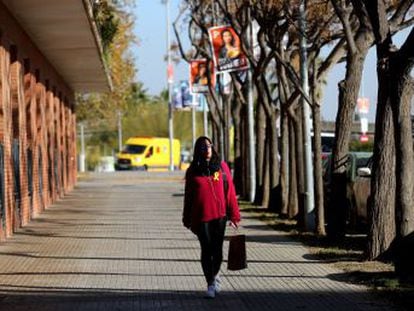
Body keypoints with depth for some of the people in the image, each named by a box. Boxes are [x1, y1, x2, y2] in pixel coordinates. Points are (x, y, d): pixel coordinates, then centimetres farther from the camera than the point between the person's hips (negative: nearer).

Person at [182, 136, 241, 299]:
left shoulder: (222, 166, 3)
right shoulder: (192, 171, 3)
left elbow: (230, 191, 2)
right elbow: (188, 197, 8)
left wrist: (234, 215, 0)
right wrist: (187, 220, 9)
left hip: (220, 215, 1)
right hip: (201, 216, -1)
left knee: (217, 249, 7)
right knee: (206, 250, -1)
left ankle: (215, 274, 35)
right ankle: (210, 285, 9)